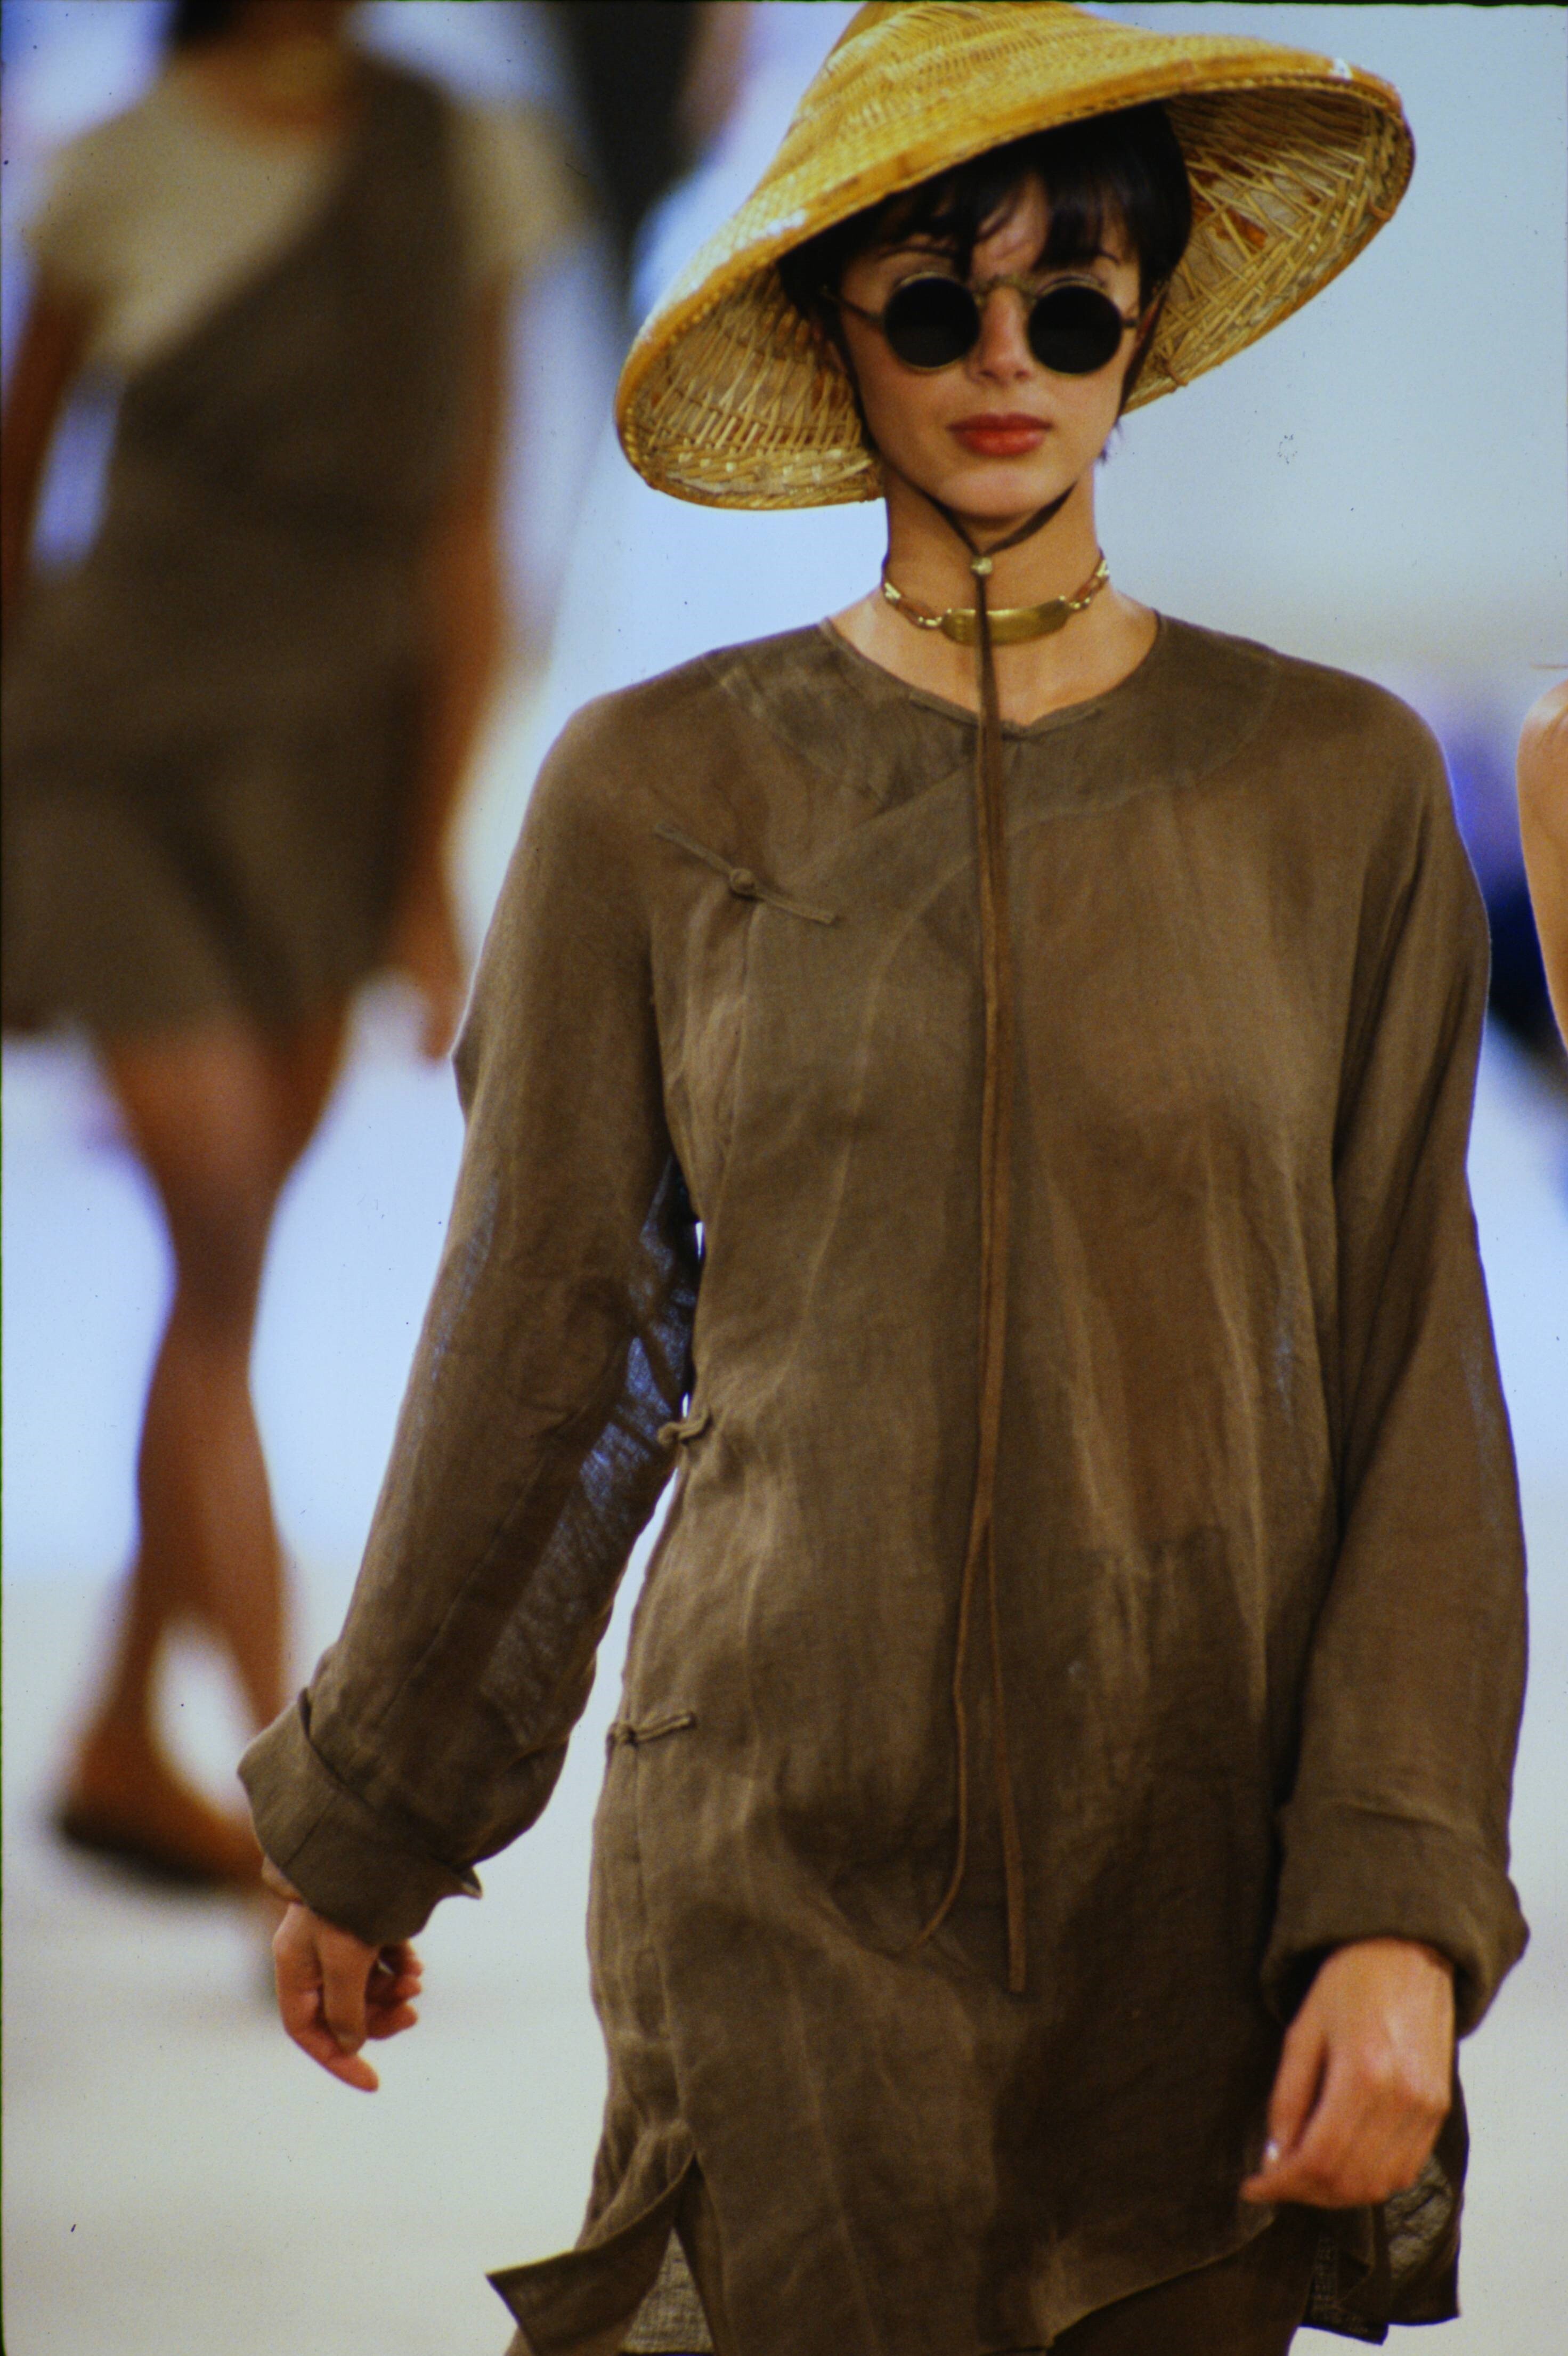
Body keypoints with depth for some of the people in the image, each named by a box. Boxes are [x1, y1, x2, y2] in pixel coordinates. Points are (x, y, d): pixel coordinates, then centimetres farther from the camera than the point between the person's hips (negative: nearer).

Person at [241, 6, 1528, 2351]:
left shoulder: (1335, 789, 2)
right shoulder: (659, 794, 1)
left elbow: (1415, 1389, 1)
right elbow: (529, 1357, 9)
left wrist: (1404, 1909, -8)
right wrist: (361, 1831, 15)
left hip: (1200, 1879, 1)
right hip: (786, 1867, -1)